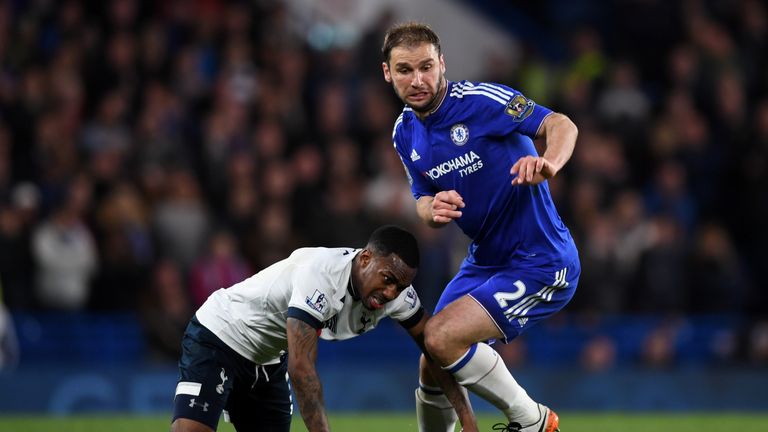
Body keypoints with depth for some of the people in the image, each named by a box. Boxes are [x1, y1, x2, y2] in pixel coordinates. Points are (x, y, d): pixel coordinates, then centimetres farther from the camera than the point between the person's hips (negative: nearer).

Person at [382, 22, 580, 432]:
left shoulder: (480, 99, -19)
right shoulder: (405, 133, 3)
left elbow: (561, 125, -27)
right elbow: (423, 203, 9)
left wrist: (549, 163, -49)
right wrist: (432, 210, -16)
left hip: (539, 262, -8)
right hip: (483, 262, 8)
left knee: (441, 339, -23)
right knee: (432, 374, 8)